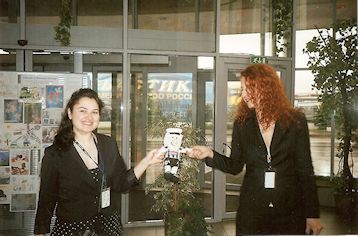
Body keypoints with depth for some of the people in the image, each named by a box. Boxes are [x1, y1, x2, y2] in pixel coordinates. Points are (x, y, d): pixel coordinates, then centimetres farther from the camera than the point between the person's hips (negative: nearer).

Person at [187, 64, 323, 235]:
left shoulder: (296, 121, -5)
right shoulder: (242, 123, 1)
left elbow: (305, 170, -3)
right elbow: (235, 166, 6)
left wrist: (312, 214, -4)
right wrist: (211, 154, -11)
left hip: (290, 210, -1)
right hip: (251, 210, 2)